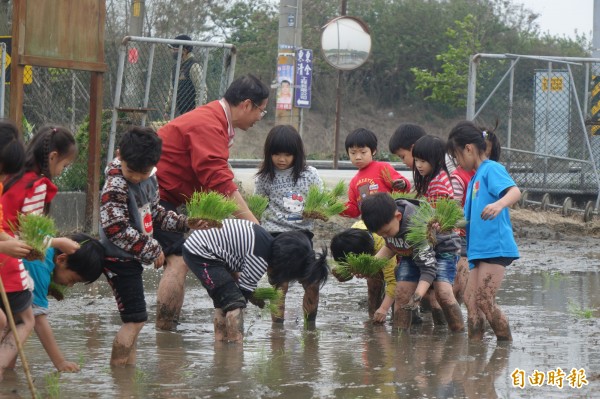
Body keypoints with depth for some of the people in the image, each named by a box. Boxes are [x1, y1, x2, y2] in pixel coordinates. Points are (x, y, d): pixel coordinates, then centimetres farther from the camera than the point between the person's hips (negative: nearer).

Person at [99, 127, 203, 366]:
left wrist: (184, 223, 13)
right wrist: (152, 250, -20)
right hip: (119, 259, -9)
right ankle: (116, 367, -3)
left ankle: (129, 366, 23)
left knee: (133, 320, 15)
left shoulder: (149, 180, 5)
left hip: (132, 258, 9)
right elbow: (117, 230, -25)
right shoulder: (115, 189, -22)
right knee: (135, 319, -9)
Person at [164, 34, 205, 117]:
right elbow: (172, 90, 23)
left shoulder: (194, 66, -13)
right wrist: (167, 110, 22)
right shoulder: (176, 67, 14)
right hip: (179, 112, 8)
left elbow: (201, 91, -17)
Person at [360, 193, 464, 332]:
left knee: (443, 293, -26)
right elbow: (391, 246, 3)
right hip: (412, 251, 6)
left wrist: (417, 296, -49)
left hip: (442, 248, -6)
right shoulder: (384, 221, -19)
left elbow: (428, 267, -37)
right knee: (402, 293, -10)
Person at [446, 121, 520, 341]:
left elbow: (515, 191, -24)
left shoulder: (492, 169, -5)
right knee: (471, 300, 5)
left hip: (495, 247, -10)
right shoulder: (474, 178, 23)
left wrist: (499, 204, -43)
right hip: (479, 249, 10)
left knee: (484, 300, -14)